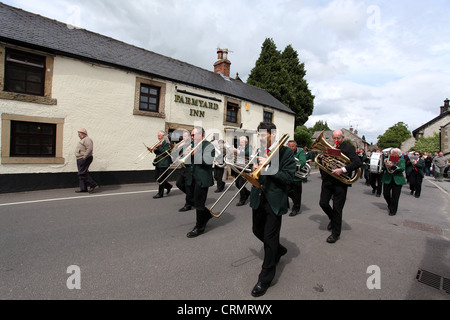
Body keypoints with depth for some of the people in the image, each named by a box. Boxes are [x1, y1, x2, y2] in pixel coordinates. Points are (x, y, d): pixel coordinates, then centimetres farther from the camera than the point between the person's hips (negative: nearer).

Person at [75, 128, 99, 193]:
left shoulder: (87, 139, -12)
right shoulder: (82, 140, 23)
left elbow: (89, 149, -25)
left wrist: (84, 156, -25)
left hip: (84, 159, -11)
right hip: (80, 159, 11)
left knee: (82, 173, -13)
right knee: (82, 174, 10)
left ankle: (93, 185, -8)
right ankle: (83, 188, 13)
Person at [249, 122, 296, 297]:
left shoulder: (286, 152, -9)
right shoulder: (259, 150, 8)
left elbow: (288, 177, -16)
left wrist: (267, 166, -22)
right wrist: (255, 169, -9)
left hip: (274, 199, -6)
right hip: (258, 197, 7)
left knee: (270, 238, 2)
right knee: (257, 231, 19)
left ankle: (265, 279, 19)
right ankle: (279, 250, 49)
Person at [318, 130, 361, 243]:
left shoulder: (349, 148, -5)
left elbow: (358, 163, -17)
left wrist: (342, 170, -27)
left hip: (340, 182, -4)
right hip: (327, 180, 5)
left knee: (337, 209, 2)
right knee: (323, 203, 6)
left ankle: (336, 233, 18)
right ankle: (333, 219, 37)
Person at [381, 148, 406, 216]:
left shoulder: (402, 160, 1)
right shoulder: (388, 159, 6)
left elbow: (402, 169, -15)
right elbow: (384, 168, 3)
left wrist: (393, 166, -27)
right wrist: (385, 163, -15)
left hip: (397, 180, -2)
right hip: (387, 179, 2)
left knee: (395, 196, -1)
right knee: (385, 193, 6)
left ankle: (393, 211, 11)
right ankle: (390, 205, 34)